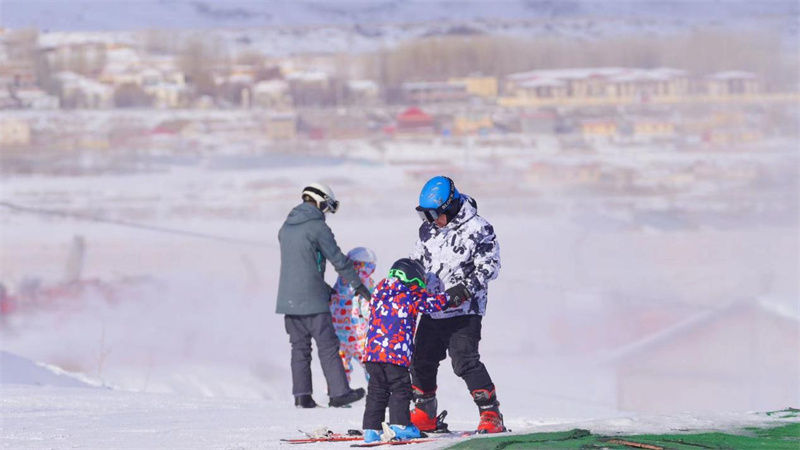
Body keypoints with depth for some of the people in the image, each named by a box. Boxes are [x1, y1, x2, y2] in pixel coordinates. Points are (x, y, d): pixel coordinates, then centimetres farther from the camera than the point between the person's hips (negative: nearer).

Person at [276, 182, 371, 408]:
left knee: (300, 346, 10)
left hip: (288, 298, 7)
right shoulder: (317, 227, -11)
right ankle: (339, 392, 1)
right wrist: (358, 284, 2)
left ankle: (301, 395, 6)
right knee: (327, 345, 0)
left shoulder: (287, 227, 13)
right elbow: (337, 258, -8)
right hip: (312, 298, -7)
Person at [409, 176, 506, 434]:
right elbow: (416, 260, 23)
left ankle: (491, 415, -12)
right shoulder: (428, 230, 10)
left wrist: (465, 289, -23)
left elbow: (489, 266, -12)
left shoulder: (477, 229, -10)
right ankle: (424, 416, 27)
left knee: (465, 361, -17)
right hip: (431, 311, 7)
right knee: (421, 361, 10)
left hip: (464, 311, -7)